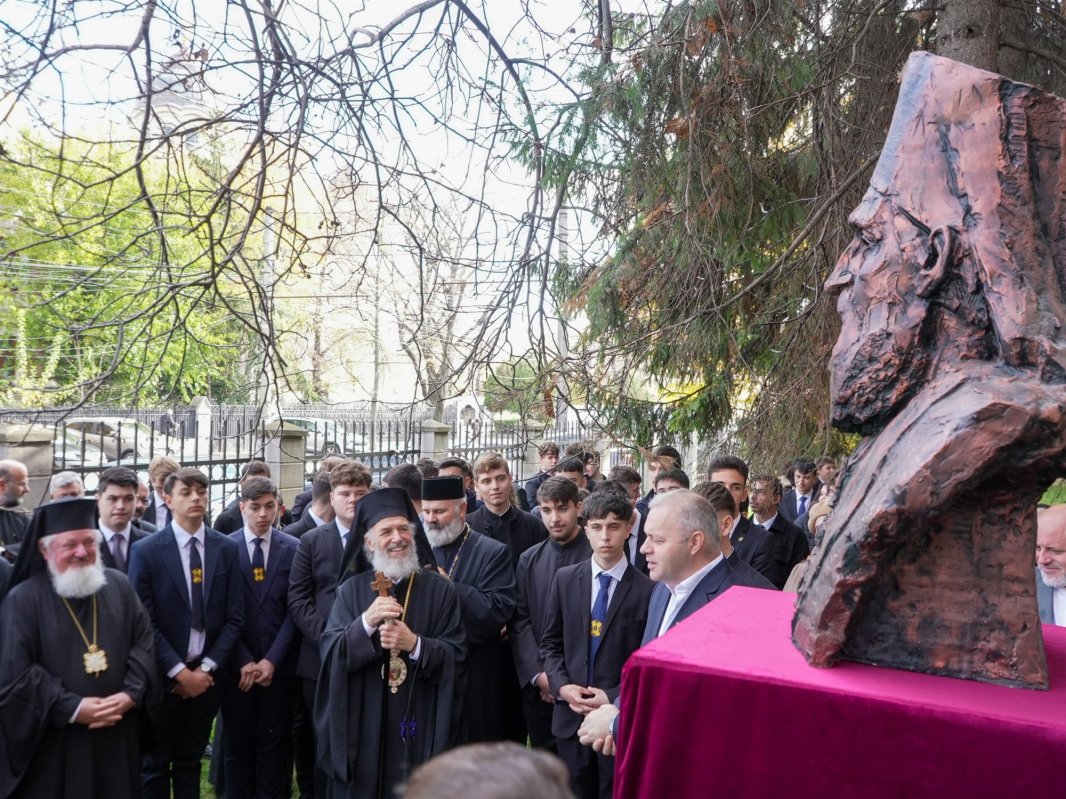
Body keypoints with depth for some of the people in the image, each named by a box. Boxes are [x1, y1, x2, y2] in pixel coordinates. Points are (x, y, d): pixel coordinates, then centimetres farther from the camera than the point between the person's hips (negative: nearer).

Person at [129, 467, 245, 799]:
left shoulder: (226, 548, 0)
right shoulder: (146, 550, -8)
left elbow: (234, 617, 0)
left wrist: (206, 667, -8)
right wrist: (179, 672, -14)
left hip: (206, 674, 2)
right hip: (163, 675, -2)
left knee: (190, 762, 15)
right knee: (156, 764, 11)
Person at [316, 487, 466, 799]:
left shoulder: (440, 590, -1)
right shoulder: (351, 590, 3)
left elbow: (456, 656, -4)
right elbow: (330, 653, -5)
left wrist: (415, 644, -20)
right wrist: (366, 622, -21)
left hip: (419, 728, -1)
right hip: (362, 727, 1)